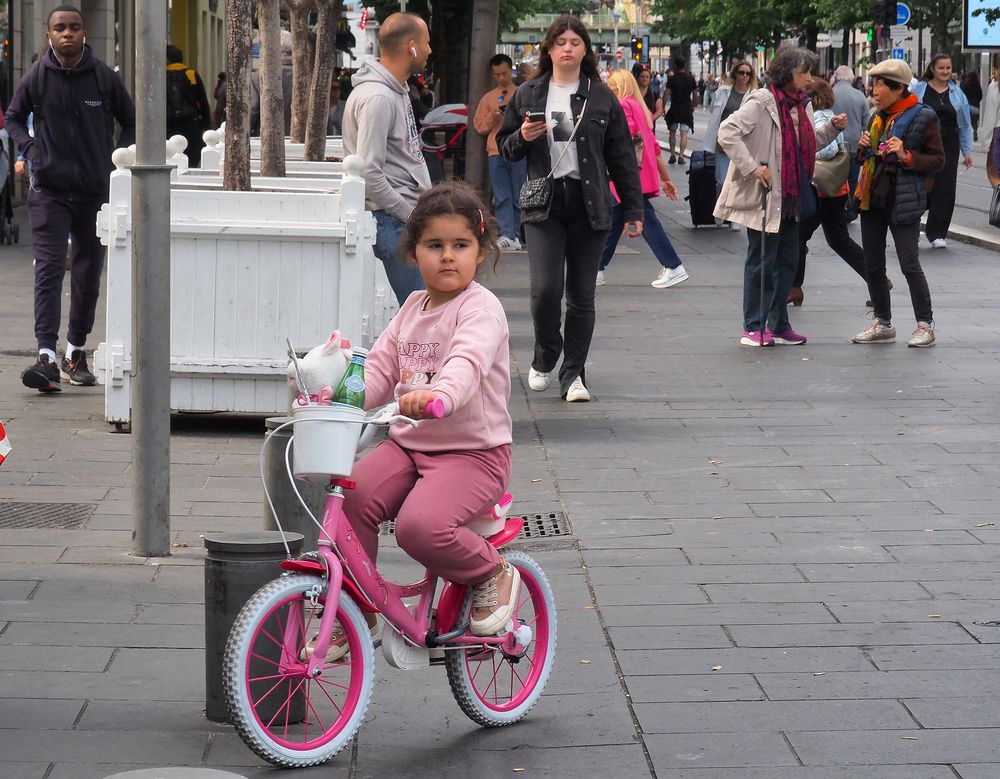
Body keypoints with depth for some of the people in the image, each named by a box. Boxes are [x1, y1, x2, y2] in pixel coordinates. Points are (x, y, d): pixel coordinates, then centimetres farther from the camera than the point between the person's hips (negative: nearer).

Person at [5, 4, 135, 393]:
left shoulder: (104, 78, -1)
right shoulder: (36, 78, -2)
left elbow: (131, 122, 11)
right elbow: (14, 118, 15)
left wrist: (116, 159, 1)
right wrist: (31, 149, 0)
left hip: (95, 190, 2)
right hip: (49, 190, -2)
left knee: (88, 275, 9)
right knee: (49, 269, -12)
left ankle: (75, 353, 23)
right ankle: (46, 356, -19)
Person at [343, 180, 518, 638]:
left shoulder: (480, 308, -10)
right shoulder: (413, 308, 14)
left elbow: (468, 362, -31)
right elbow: (380, 366, 10)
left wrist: (438, 395, -53)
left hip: (473, 452, -7)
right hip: (407, 445, 7)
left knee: (419, 525, -29)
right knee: (350, 501, -17)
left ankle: (493, 574, 0)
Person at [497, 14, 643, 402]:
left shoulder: (602, 98, 5)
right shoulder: (527, 95, 7)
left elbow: (622, 157, 7)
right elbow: (505, 146, 16)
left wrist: (633, 210, 3)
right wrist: (523, 137, -8)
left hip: (588, 207, 0)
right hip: (543, 206, 0)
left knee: (582, 295, 3)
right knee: (545, 289, -12)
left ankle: (573, 373, 13)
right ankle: (544, 359, 14)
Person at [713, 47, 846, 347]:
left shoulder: (801, 104, 12)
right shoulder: (762, 102, -15)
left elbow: (809, 142, 23)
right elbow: (727, 132, -23)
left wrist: (832, 128, 6)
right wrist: (752, 167, -26)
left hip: (791, 197, 9)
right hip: (763, 197, -8)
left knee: (787, 260, 12)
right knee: (761, 261, -2)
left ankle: (778, 326, 21)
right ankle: (753, 328, 7)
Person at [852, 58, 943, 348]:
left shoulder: (923, 117, -8)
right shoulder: (877, 117, 13)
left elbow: (937, 160, -8)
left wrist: (907, 156, -21)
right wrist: (864, 148, 3)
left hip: (903, 201, -7)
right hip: (872, 198, 7)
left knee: (909, 264, -6)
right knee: (872, 265, 9)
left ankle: (925, 324, 4)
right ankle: (882, 323, 20)